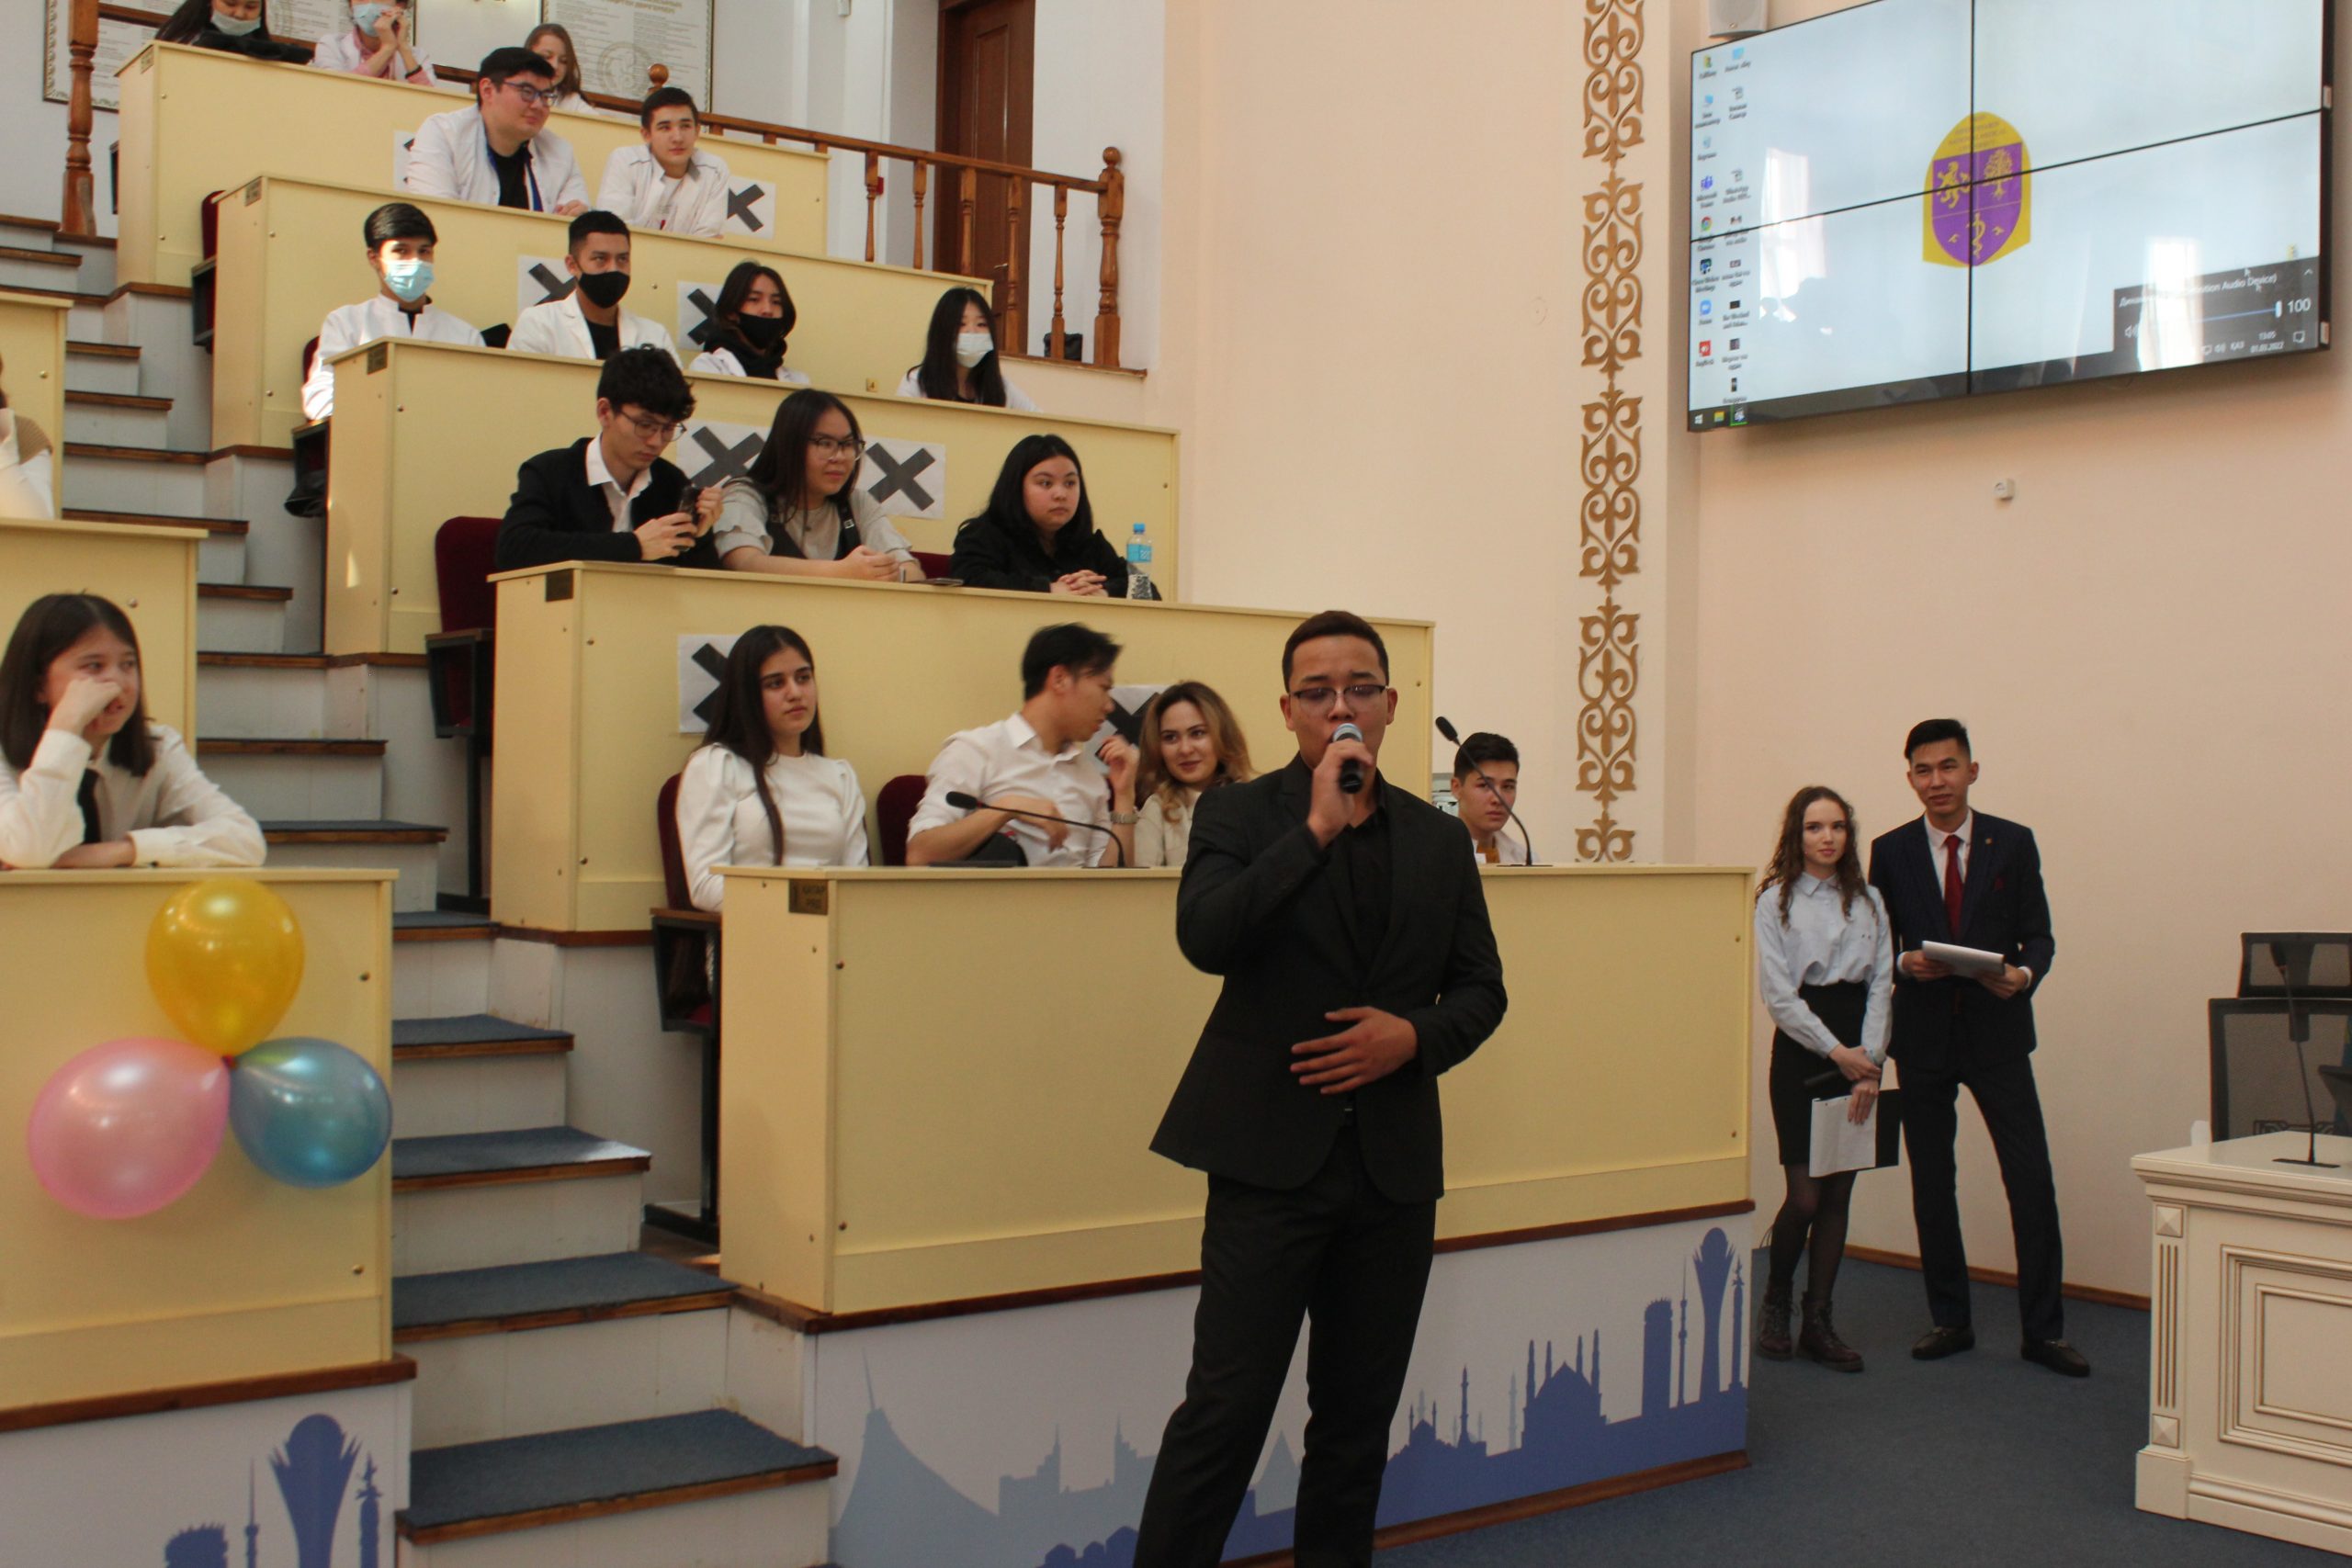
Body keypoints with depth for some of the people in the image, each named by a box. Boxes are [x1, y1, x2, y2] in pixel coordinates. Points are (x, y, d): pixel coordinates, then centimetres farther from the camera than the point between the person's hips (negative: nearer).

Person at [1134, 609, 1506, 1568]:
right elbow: (1204, 938, -17)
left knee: (1358, 1415, 12)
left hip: (1395, 1162, 4)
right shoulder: (1239, 814, 0)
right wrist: (1315, 830, -19)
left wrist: (1414, 1035, -7)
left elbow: (1481, 987, 12)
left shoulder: (1439, 839, 11)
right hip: (1272, 1153, -4)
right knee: (1225, 1409, -6)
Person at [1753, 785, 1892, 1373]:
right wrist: (1837, 1051, -12)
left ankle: (1818, 1322, 13)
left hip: (1858, 1056, 3)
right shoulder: (1775, 901, 0)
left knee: (1839, 1194, 5)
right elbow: (1778, 994, -6)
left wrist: (1869, 1062, -7)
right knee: (1805, 1195, -6)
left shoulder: (1869, 901, 10)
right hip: (1800, 1054, -3)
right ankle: (1775, 1304, 18)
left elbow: (1881, 984, 4)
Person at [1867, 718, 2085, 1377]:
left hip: (1997, 1032, -1)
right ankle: (1949, 1320, 20)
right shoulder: (1891, 851, 5)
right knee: (1931, 1183, 7)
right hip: (1923, 1034, 1)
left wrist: (2024, 975, -16)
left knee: (2032, 1180, -5)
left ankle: (2043, 1330, 5)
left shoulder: (2013, 843, 3)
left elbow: (2039, 935, 4)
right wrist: (1903, 963, -13)